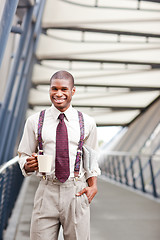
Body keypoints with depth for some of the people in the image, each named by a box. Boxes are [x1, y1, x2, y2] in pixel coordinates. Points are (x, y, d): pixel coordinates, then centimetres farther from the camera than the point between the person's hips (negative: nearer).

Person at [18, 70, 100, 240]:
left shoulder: (87, 123, 6)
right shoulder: (34, 121, 4)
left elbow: (91, 158, 13)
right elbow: (23, 155, 9)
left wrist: (93, 186, -2)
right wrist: (28, 165, -14)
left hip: (76, 193, 1)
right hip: (47, 192, 0)